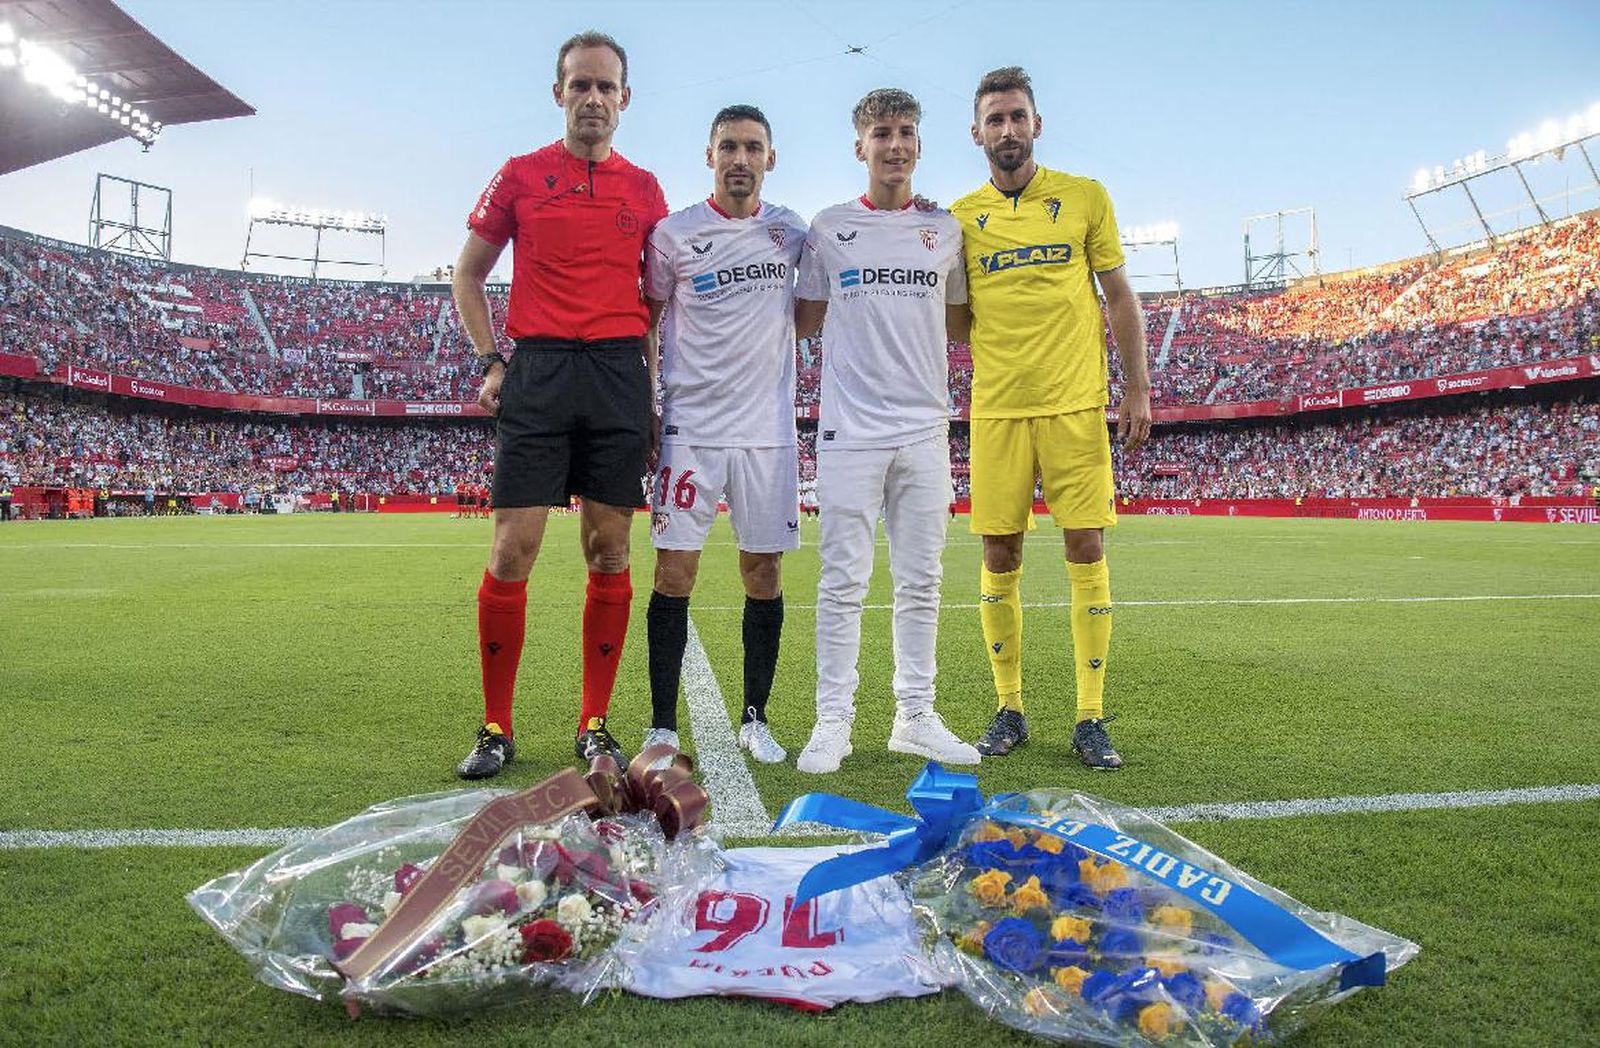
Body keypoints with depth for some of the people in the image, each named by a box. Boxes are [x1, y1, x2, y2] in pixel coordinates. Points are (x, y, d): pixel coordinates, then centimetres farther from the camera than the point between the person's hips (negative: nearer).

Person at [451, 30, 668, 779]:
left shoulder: (645, 189, 13)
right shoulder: (520, 176, 9)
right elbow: (468, 274, 13)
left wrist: (655, 374, 5)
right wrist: (489, 362, 2)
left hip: (619, 374, 2)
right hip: (537, 372, -1)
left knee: (609, 553, 2)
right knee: (512, 551, -6)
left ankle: (595, 726, 13)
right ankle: (495, 729, 8)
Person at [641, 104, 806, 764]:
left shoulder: (792, 233, 9)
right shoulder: (672, 234, 1)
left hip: (769, 430, 3)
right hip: (690, 429, -2)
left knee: (765, 572, 6)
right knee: (674, 571, -3)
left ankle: (755, 720, 19)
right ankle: (662, 727, 7)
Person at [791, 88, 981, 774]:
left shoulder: (946, 229, 12)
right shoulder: (829, 229, 6)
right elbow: (804, 322, 12)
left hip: (925, 429, 3)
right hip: (851, 428, -2)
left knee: (921, 582, 7)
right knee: (844, 581, -3)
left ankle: (915, 716, 18)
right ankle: (832, 721, 7)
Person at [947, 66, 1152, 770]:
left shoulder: (1086, 198, 7)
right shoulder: (959, 217, 10)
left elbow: (1119, 298, 8)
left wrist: (1137, 390, 2)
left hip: (1076, 404, -1)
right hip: (996, 409, 1)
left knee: (1086, 550, -3)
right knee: (999, 559, 3)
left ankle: (1090, 718, 6)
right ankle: (1009, 709, 16)